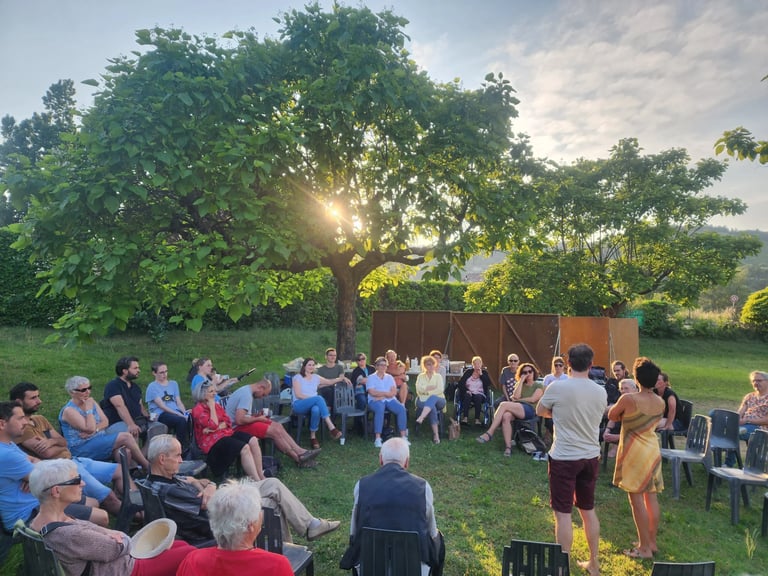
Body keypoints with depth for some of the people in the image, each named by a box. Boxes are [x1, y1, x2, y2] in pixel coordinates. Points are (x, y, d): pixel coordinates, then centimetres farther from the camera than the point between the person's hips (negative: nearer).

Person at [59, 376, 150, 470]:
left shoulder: (92, 402, 11)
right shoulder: (69, 410, -11)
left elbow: (105, 422, 5)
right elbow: (90, 428, -20)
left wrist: (95, 430, -14)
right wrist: (89, 409, -14)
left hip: (100, 439, 7)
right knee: (126, 437, -22)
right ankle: (149, 468, -14)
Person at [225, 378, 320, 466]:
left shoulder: (246, 390, 11)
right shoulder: (246, 395, -22)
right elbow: (239, 420, -30)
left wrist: (256, 416, 5)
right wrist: (257, 419, -14)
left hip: (241, 423, 10)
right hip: (237, 427, -10)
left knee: (278, 426, 0)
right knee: (275, 431, -17)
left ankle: (300, 451, -4)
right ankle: (298, 458, -6)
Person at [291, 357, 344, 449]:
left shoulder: (316, 377, 20)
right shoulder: (298, 377, 4)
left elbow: (329, 382, 22)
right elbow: (298, 395, -7)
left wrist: (341, 378, 7)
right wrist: (312, 398, -16)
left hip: (313, 405, 4)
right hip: (298, 405, -4)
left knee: (316, 409, -39)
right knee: (319, 398, -35)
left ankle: (313, 437, -28)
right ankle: (331, 427, -42)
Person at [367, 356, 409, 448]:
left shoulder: (390, 377, 18)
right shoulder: (371, 377, 7)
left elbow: (394, 392, 3)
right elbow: (372, 392, -9)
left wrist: (381, 396, -10)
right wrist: (387, 393, -7)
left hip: (390, 400, 4)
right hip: (375, 401, -4)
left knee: (401, 408, -24)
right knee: (380, 409, -37)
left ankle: (403, 436, -21)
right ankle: (377, 439, -38)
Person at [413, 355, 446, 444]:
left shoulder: (438, 376, 13)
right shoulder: (420, 376, 15)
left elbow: (440, 390, -5)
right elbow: (419, 389, -4)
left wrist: (426, 390, -9)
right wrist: (433, 387, -8)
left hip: (438, 400, 0)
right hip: (423, 401, 0)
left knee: (432, 398, -38)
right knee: (432, 408, -36)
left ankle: (421, 418, -56)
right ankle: (436, 434, -39)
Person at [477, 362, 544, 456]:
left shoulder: (539, 385, 14)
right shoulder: (519, 384, 27)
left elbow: (533, 399, -2)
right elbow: (516, 396, 6)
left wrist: (518, 400, 6)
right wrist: (521, 380, 7)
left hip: (530, 410, -4)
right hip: (518, 409, 4)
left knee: (504, 404, -31)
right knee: (506, 416, -35)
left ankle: (489, 433, -34)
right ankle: (508, 446, -37)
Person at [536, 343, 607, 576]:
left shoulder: (557, 387, -15)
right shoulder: (601, 392, -1)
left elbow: (540, 411, 1)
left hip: (564, 458, -5)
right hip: (591, 457, 6)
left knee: (563, 513, 3)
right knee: (588, 510, 20)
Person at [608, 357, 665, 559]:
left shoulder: (628, 399, -19)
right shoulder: (661, 403, 0)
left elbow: (612, 416, -4)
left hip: (634, 453, -7)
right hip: (653, 451, 7)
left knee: (637, 499, 1)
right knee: (651, 497, 14)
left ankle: (644, 548, 8)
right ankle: (652, 542, 26)